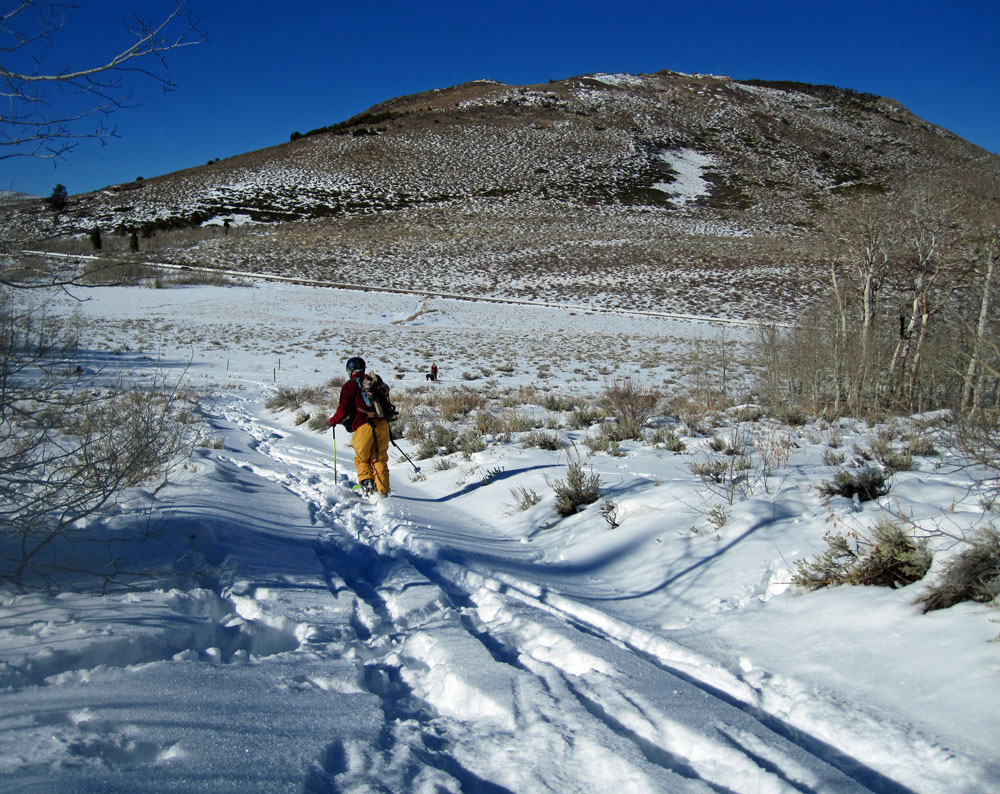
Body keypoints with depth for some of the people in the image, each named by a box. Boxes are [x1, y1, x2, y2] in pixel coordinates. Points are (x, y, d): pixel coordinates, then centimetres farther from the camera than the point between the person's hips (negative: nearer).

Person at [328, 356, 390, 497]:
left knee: (361, 459, 13)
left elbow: (344, 410, -2)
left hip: (363, 427, -4)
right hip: (382, 425, 4)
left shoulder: (349, 386, 1)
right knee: (380, 460, 10)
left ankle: (367, 482, -8)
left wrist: (332, 421, 15)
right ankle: (383, 491, 3)